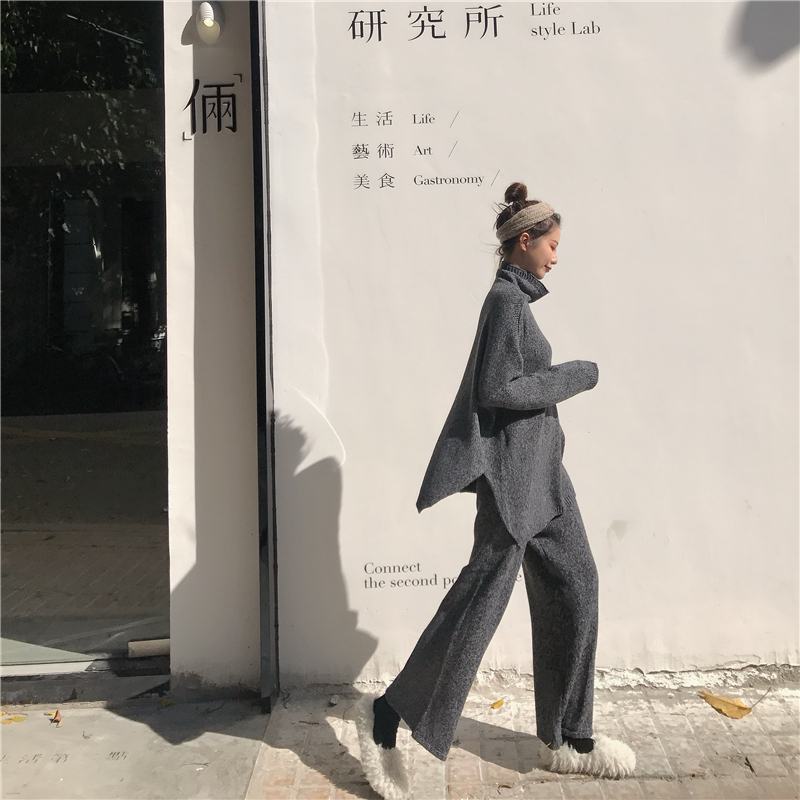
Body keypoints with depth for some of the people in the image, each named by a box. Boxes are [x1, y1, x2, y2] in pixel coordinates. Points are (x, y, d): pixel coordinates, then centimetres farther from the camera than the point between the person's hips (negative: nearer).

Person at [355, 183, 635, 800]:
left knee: (573, 588, 13)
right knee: (484, 594, -3)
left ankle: (570, 740, 26)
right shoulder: (508, 298, -14)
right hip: (515, 473, -10)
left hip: (539, 472, 10)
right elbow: (498, 388, -20)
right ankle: (387, 716, 14)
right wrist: (578, 377, -11)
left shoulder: (515, 297, 14)